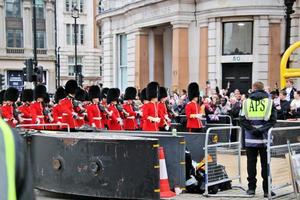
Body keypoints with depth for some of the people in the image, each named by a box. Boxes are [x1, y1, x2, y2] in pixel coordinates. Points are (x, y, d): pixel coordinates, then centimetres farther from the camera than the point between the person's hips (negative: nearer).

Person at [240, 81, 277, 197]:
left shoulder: (246, 102, 2)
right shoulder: (269, 101, 0)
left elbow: (242, 120, -5)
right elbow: (272, 119, -7)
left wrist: (252, 130, -9)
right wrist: (262, 130, -11)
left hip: (250, 139, 1)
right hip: (264, 138, -1)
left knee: (251, 163, 8)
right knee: (265, 164, 5)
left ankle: (251, 188, 11)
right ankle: (267, 190, 6)